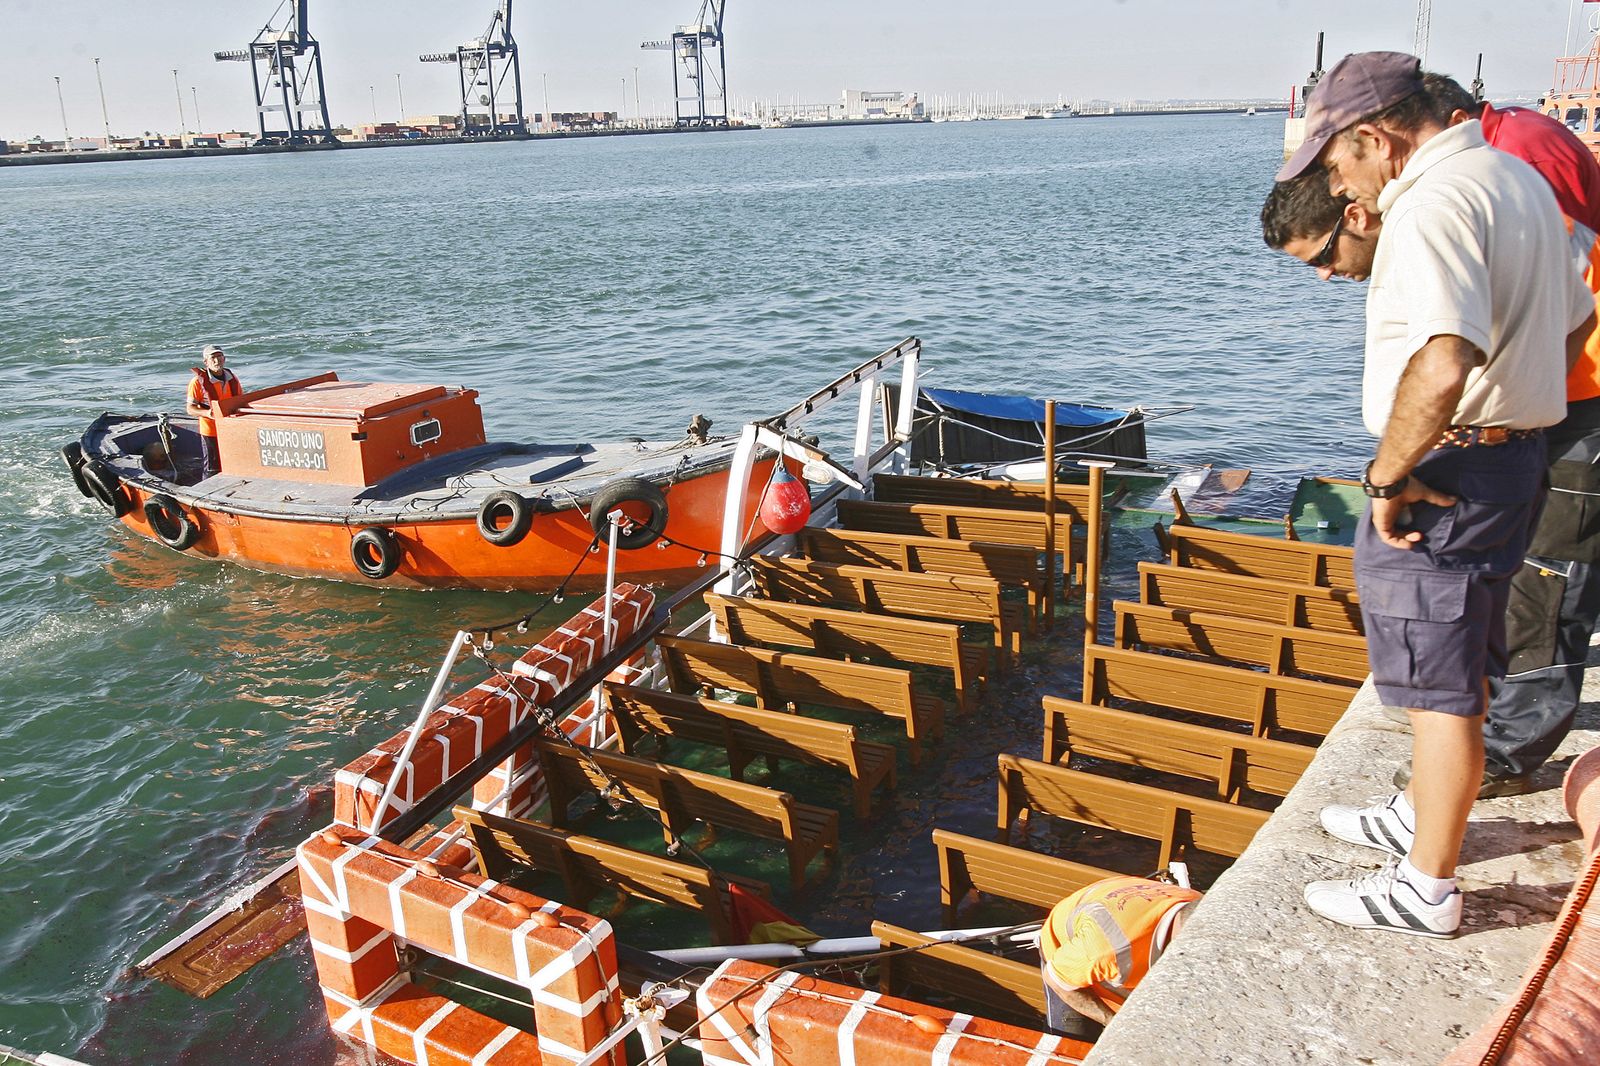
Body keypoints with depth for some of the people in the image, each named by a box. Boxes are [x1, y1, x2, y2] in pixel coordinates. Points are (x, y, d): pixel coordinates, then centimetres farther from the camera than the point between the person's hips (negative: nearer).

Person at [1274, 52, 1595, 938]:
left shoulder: (1436, 205, -21)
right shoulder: (1518, 178, 12)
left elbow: (1442, 366, -37)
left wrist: (1387, 476, -24)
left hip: (1445, 474, -10)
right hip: (1516, 458, 10)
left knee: (1440, 686, 1)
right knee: (1459, 666, 22)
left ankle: (1427, 889, 14)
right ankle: (1422, 815, 41)